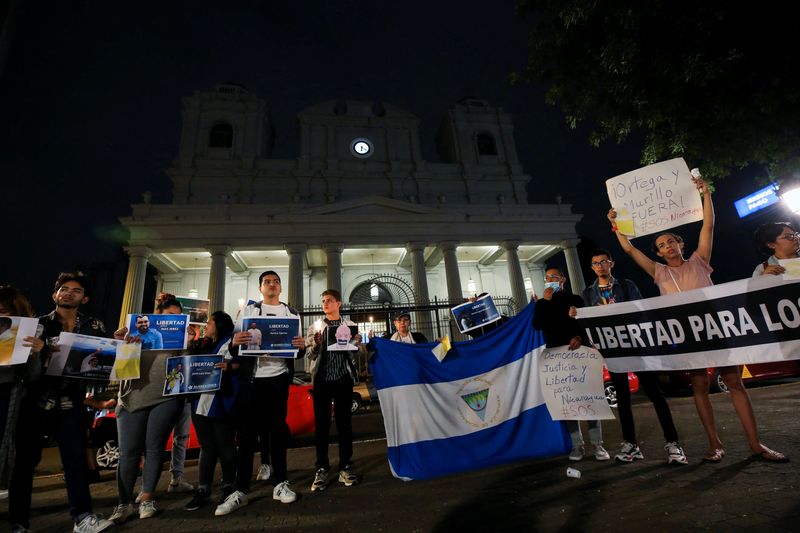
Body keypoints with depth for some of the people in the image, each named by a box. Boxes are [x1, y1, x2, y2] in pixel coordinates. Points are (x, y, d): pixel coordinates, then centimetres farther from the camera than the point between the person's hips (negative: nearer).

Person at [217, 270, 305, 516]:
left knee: (278, 428, 7)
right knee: (247, 431, 2)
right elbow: (236, 349, 5)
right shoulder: (249, 310, 9)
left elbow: (298, 349, 11)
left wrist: (302, 346, -13)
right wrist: (234, 342, -18)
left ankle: (280, 484, 16)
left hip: (279, 376, 0)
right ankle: (241, 491, 12)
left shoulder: (292, 313, 11)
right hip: (252, 377, 0)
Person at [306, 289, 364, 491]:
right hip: (322, 379, 0)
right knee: (321, 423, 4)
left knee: (344, 422, 7)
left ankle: (345, 466, 18)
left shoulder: (350, 325, 7)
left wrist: (356, 344, -16)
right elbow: (309, 354, 4)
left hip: (343, 378, 0)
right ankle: (322, 469, 15)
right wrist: (316, 344, -15)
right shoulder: (315, 327, 9)